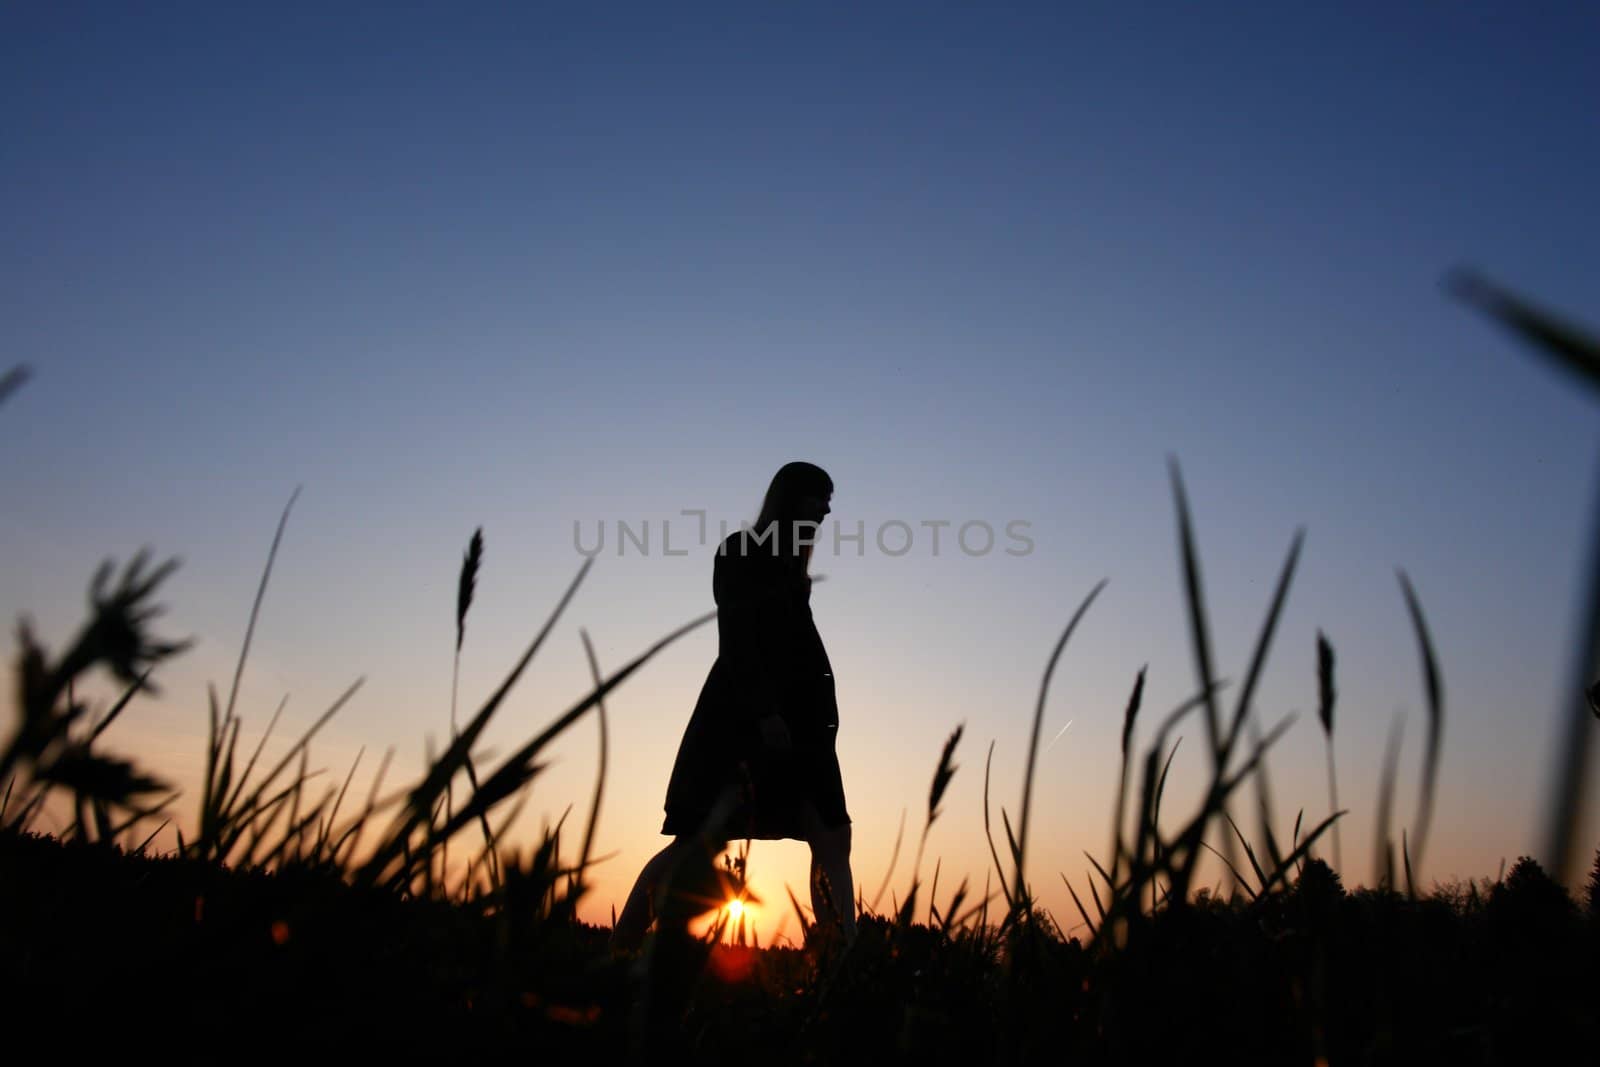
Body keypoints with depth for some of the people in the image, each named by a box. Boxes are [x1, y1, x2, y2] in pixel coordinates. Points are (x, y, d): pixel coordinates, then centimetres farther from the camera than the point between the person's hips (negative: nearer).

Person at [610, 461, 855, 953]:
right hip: (740, 711, -8)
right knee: (701, 841, -11)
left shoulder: (790, 568, 22)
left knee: (833, 841, -1)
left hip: (796, 717, 8)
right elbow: (735, 638, -11)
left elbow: (804, 648, 17)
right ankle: (618, 951, -3)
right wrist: (766, 711, -20)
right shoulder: (739, 552, 0)